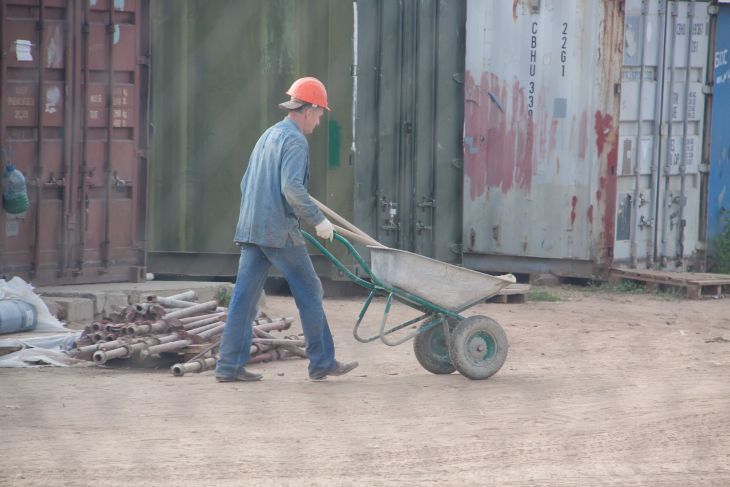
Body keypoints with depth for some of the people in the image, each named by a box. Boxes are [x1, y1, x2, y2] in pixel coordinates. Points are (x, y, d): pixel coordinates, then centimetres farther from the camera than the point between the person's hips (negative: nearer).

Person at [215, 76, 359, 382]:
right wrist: (318, 220, -16)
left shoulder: (267, 136, 20)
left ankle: (229, 365, 0)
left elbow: (246, 183, 25)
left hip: (249, 229, 9)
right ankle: (322, 362, 7)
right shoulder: (294, 140, -10)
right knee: (309, 292, 2)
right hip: (280, 231, -8)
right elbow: (292, 187, -22)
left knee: (244, 296, 4)